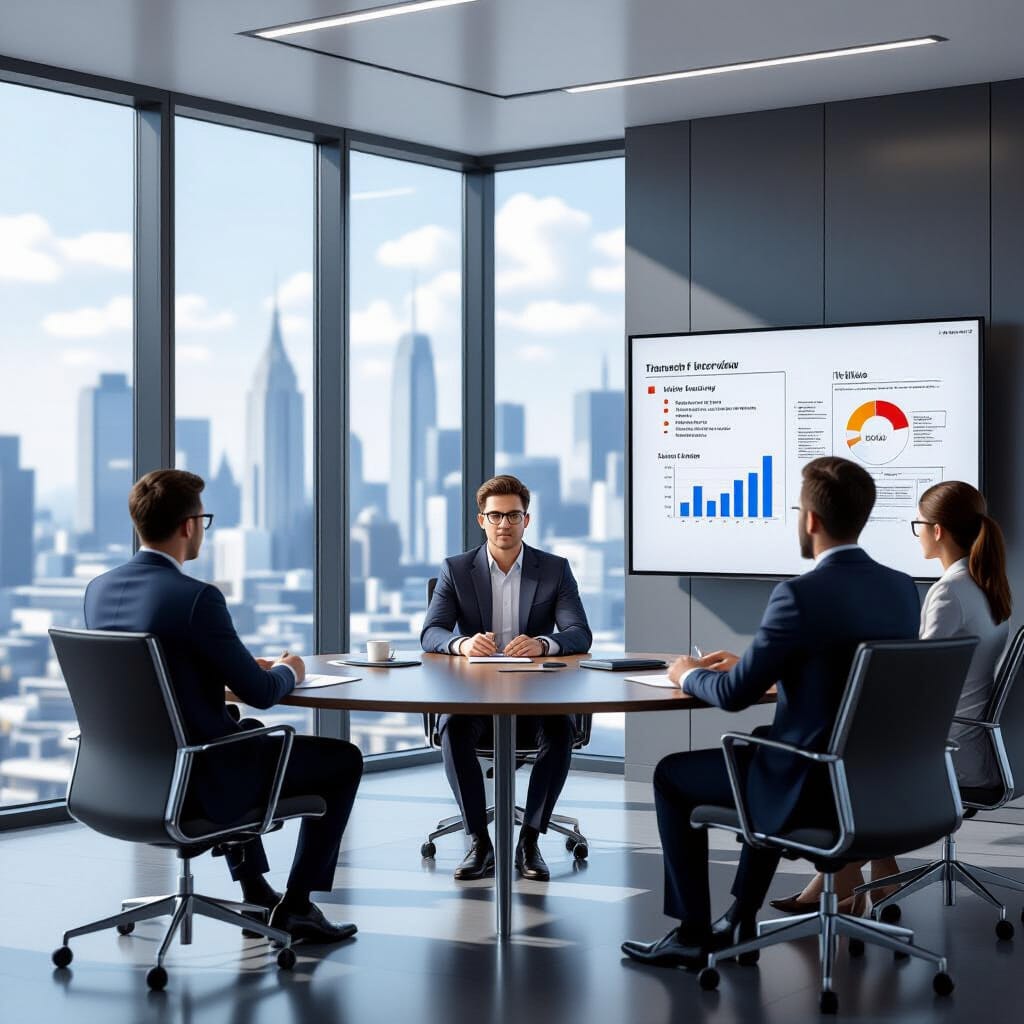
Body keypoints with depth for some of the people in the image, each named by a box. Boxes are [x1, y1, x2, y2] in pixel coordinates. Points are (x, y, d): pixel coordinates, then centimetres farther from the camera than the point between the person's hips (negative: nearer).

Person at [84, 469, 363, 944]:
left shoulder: (99, 590, 0)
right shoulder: (196, 597, -24)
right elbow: (260, 692, -17)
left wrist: (247, 667, 15)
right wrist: (287, 672, 6)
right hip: (199, 781, -8)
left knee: (246, 728, 38)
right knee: (343, 759, 11)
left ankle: (254, 888, 40)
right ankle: (296, 905, 14)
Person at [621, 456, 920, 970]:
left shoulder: (801, 595, -22)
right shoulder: (903, 587, 2)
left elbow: (734, 695, -14)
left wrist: (689, 674, 7)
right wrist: (748, 661, 19)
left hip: (815, 786, -7)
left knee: (672, 775, 15)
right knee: (766, 743, 36)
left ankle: (693, 934, 20)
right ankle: (739, 919, 39)